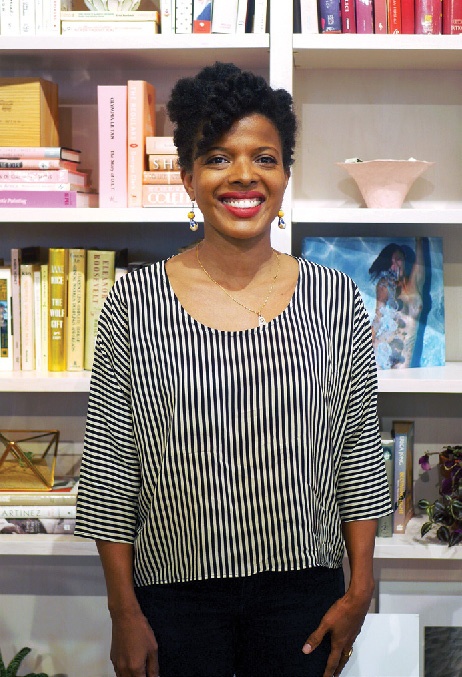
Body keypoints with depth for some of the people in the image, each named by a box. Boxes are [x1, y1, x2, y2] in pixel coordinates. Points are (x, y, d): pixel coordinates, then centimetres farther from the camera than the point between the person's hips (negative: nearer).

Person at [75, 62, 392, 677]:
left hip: (304, 593, 1)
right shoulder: (134, 303, -6)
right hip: (175, 595, -1)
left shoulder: (336, 300, -2)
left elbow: (360, 456, 3)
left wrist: (360, 590, 0)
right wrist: (124, 612, -4)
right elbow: (108, 468, -3)